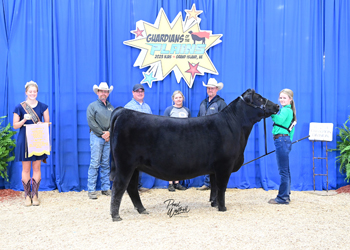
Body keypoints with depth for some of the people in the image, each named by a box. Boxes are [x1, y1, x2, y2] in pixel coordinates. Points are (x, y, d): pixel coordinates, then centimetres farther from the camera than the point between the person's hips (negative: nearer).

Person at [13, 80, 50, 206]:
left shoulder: (42, 106, 5)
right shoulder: (19, 107, -1)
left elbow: (47, 123, 7)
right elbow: (15, 126, 0)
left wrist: (41, 124, -15)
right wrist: (24, 120, -18)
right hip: (24, 140, -1)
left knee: (37, 168, 4)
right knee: (26, 169, 2)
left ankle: (35, 195, 13)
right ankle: (27, 195, 12)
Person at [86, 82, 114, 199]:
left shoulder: (111, 107, 15)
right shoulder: (92, 106, 3)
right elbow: (91, 122, -6)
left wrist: (109, 133, -8)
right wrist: (102, 134, -9)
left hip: (108, 137, 4)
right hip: (96, 136, -4)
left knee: (106, 164, 6)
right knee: (94, 163, -7)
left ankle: (106, 188, 12)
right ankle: (91, 190, -5)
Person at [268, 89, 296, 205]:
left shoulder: (285, 110, -9)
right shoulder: (288, 110, 22)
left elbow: (280, 120, -29)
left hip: (282, 140, -11)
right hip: (285, 140, 11)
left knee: (283, 170, -8)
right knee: (285, 170, 14)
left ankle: (282, 197, -6)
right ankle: (286, 195, 21)